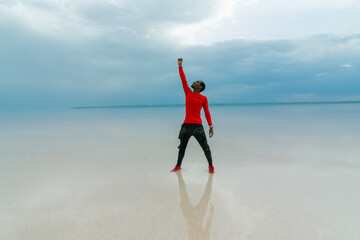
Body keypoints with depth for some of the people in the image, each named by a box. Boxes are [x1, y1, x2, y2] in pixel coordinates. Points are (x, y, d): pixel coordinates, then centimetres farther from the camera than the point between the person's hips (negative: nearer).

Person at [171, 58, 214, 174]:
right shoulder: (188, 93, 9)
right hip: (186, 125, 3)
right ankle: (178, 166, 28)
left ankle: (210, 165, 21)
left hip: (197, 126, -3)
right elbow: (183, 79, 8)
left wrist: (211, 126, 0)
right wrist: (180, 65, 6)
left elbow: (207, 112, 4)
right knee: (182, 147, 13)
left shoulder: (203, 98, 1)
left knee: (205, 147, 1)